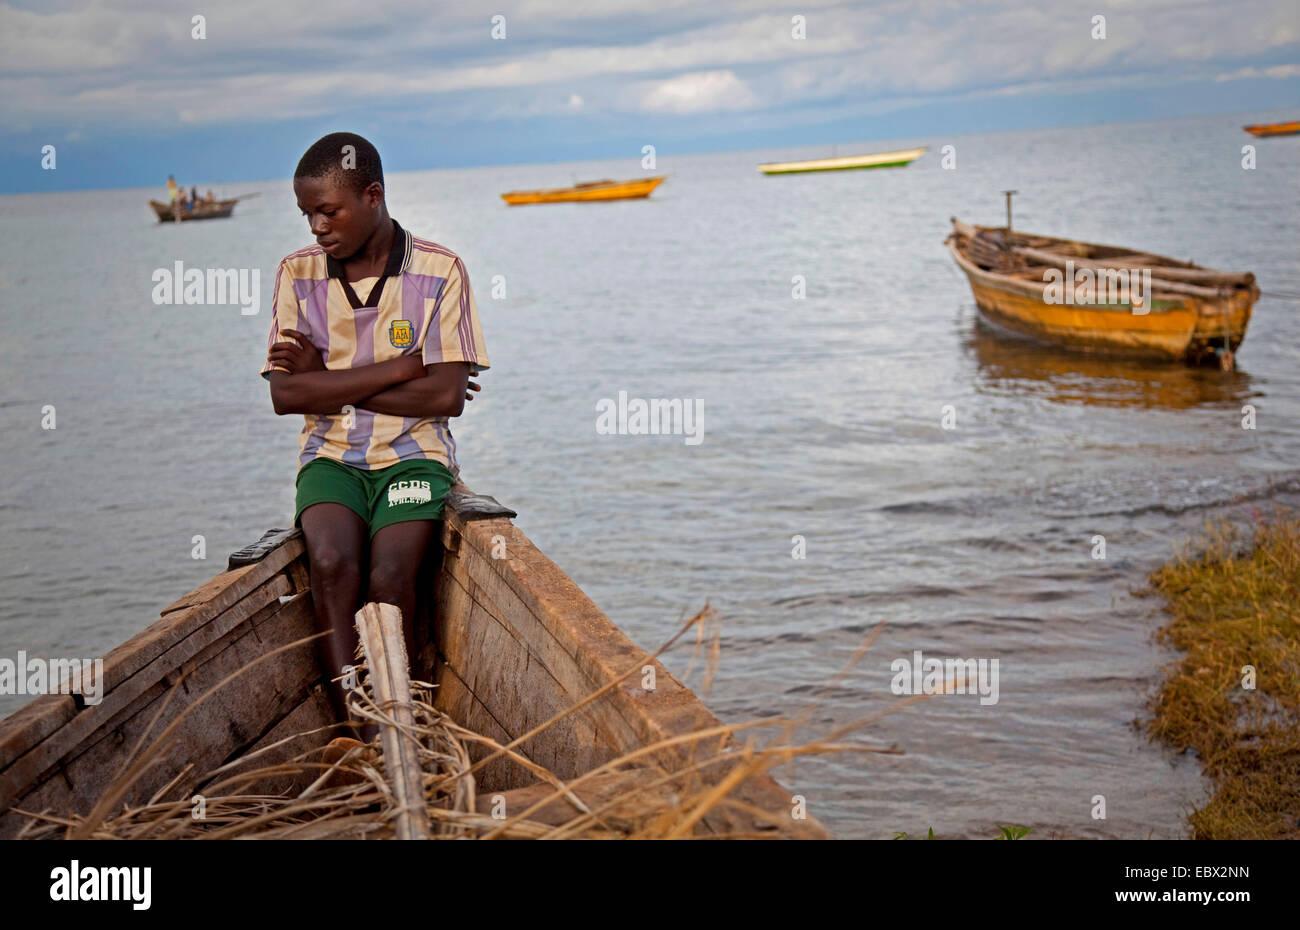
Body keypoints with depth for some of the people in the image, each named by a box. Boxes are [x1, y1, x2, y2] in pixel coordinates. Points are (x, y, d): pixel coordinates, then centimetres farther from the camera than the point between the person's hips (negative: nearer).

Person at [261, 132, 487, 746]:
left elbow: (445, 398, -9)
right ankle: (353, 730, -29)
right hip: (330, 456, 2)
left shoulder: (439, 271, -1)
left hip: (413, 454, -1)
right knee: (332, 563, -28)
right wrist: (400, 366, -11)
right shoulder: (298, 274, 6)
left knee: (389, 577, -27)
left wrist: (329, 382, -7)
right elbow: (285, 395, -5)